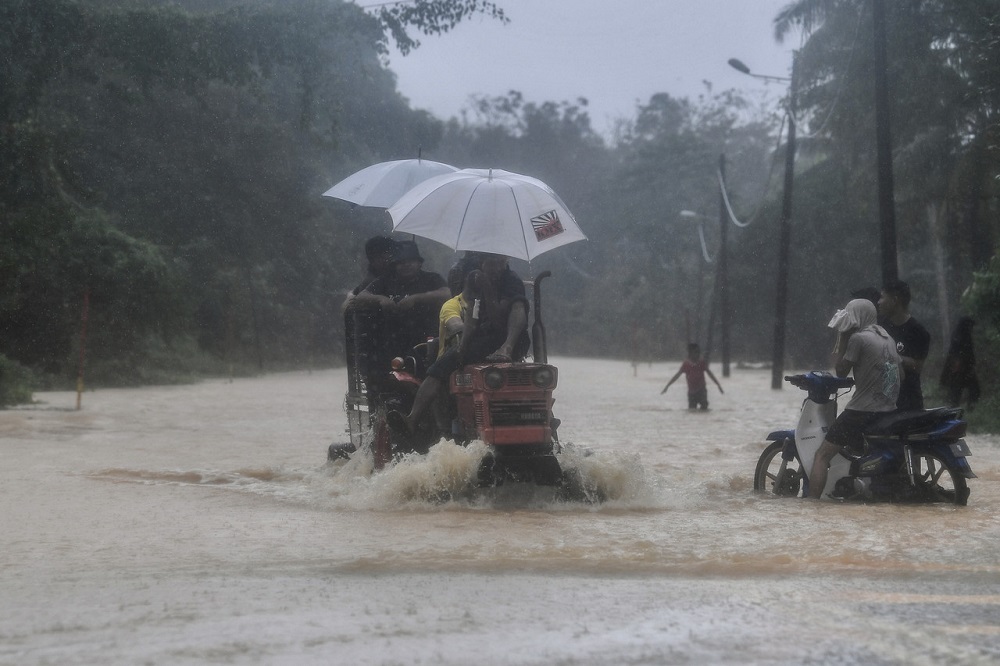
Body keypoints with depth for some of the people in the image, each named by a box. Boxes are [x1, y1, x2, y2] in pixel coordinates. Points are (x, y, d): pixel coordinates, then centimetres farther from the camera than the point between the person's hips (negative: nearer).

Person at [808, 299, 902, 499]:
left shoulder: (858, 338, -8)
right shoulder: (887, 338, 15)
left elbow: (841, 371, -2)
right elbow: (900, 372, 21)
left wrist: (841, 341, 2)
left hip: (861, 411, -8)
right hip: (889, 412, 8)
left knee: (822, 455, -4)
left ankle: (812, 501, -15)